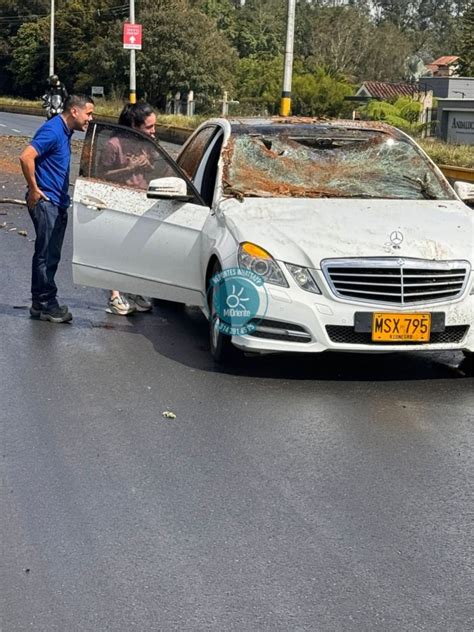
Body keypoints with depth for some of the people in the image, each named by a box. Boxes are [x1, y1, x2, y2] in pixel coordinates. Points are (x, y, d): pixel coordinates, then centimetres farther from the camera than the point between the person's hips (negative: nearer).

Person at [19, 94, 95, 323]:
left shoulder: (64, 132, 13)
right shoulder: (53, 131, -17)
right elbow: (26, 157, -27)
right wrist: (34, 190, -20)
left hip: (57, 203, 10)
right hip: (45, 202, -10)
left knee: (50, 255, 13)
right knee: (46, 255, -5)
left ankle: (41, 302, 20)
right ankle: (45, 304, 2)